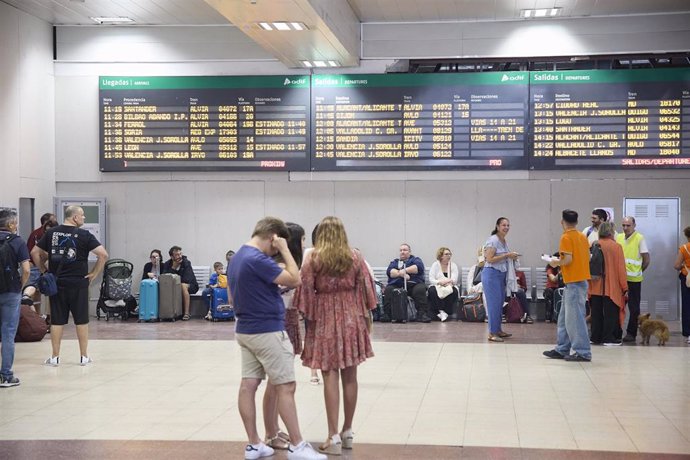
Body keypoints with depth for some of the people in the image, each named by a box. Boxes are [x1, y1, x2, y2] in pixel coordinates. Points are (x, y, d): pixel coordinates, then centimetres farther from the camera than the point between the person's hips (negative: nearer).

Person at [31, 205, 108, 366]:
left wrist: (44, 270, 12)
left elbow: (35, 253, 6)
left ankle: (55, 357, 13)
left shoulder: (51, 233, 4)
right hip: (78, 283, -3)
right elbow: (103, 254, -13)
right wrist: (94, 273, -4)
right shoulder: (84, 235, -6)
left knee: (57, 321, 8)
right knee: (81, 320, 7)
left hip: (56, 283, 3)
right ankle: (84, 356, 13)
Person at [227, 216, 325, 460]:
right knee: (286, 387, -3)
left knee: (248, 385, 8)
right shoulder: (258, 259, -20)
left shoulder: (236, 258, 10)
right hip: (267, 331, -9)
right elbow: (295, 280, -19)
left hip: (245, 330, 9)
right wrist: (285, 250, -12)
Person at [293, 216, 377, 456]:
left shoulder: (313, 258, -6)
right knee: (349, 376, 9)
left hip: (325, 319, -2)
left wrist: (309, 316, 0)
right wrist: (365, 314, 13)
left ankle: (334, 437, -2)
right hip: (351, 318, 2)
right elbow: (364, 288, 3)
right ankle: (347, 432, 19)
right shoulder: (355, 256, 1)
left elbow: (306, 292, -7)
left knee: (330, 377, -1)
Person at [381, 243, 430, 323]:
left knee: (420, 289, -32)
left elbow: (418, 267, -5)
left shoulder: (415, 259, 19)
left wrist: (405, 270, -15)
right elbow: (389, 271, 3)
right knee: (388, 290, -28)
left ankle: (422, 314, -32)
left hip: (413, 284, -1)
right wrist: (400, 274, -15)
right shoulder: (394, 262, 24)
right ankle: (386, 315, -26)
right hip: (397, 285, 1)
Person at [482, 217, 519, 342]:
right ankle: (492, 333, -3)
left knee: (500, 303, 11)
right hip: (492, 274, -9)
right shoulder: (493, 240, -13)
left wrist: (511, 257, 7)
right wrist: (506, 255, -19)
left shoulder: (504, 241, 14)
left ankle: (498, 330, 20)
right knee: (494, 303, -7)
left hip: (501, 275, 9)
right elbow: (490, 259, -19)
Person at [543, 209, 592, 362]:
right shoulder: (582, 236, 12)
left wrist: (557, 263, -2)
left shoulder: (566, 237, -12)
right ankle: (562, 349, 18)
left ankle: (583, 352, -2)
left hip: (573, 282, -9)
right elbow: (587, 257, 15)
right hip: (582, 279, 9)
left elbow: (568, 259, -21)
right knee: (565, 317, 14)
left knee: (575, 318, -4)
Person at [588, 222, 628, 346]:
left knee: (596, 313, 12)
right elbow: (620, 268, -8)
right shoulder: (616, 247, -9)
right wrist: (624, 288, -2)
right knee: (610, 313, 2)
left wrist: (589, 283, 18)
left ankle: (596, 337, 17)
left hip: (595, 287, 4)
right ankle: (609, 338, 1)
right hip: (611, 287, -4)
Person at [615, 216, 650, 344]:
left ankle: (631, 334, 9)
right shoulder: (618, 237, 7)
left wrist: (637, 271, 2)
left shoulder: (640, 238, -8)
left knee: (634, 307, 4)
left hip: (634, 279, -5)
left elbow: (646, 260, -5)